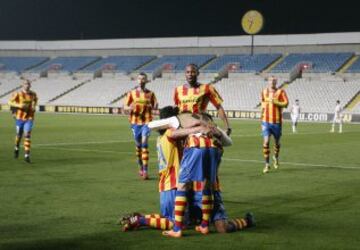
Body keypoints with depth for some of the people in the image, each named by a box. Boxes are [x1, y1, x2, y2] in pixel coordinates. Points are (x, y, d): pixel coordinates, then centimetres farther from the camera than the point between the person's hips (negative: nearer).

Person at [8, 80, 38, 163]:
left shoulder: (33, 94, -1)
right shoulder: (18, 94, -10)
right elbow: (10, 102, -12)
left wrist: (34, 106, 2)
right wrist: (19, 105, -25)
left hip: (29, 118, 1)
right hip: (20, 118, -1)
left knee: (27, 136, -11)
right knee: (19, 135, 14)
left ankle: (27, 156, -11)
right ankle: (17, 148, 46)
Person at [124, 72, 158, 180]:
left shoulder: (150, 94, 5)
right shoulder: (132, 93, 5)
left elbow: (155, 107, 8)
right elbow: (125, 106, 5)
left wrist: (152, 107, -16)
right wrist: (130, 108, -18)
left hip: (146, 122, -2)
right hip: (135, 121, 2)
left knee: (144, 143, -14)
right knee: (138, 145, 9)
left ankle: (145, 171, -15)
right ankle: (140, 167, 28)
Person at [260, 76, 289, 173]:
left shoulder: (280, 92, -4)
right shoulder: (264, 92, 7)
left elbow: (286, 103, -13)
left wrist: (276, 102, -26)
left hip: (276, 121, -1)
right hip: (266, 121, 1)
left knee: (277, 141, 14)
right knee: (266, 141, -12)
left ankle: (276, 157, 44)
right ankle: (267, 164, -6)